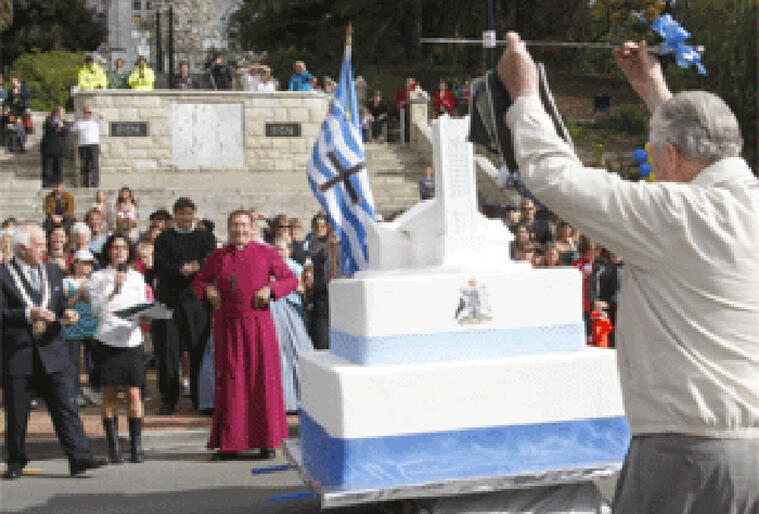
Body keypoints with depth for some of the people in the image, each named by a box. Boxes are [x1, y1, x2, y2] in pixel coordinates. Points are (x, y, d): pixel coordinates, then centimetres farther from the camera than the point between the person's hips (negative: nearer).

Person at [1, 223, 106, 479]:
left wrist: (65, 314, -1)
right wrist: (28, 314, -22)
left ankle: (79, 457, -4)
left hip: (53, 352, 4)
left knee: (67, 405, -3)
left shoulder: (53, 271, 15)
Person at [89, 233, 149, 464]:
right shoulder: (98, 277, 6)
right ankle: (113, 449, 7)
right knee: (109, 395, 1)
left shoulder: (137, 277, 12)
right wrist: (114, 290, -15)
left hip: (131, 339, 1)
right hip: (107, 339, -1)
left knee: (134, 394, -3)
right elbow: (97, 310, -4)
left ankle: (136, 447, 1)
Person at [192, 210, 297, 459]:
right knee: (229, 381, 2)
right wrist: (208, 290, 1)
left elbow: (291, 280, 5)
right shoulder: (218, 257, 10)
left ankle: (267, 440, 11)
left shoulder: (266, 253, 4)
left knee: (263, 379, 0)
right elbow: (198, 281, 22)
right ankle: (230, 441, 11)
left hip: (257, 324, -1)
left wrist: (270, 289, -12)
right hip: (227, 325, 2)